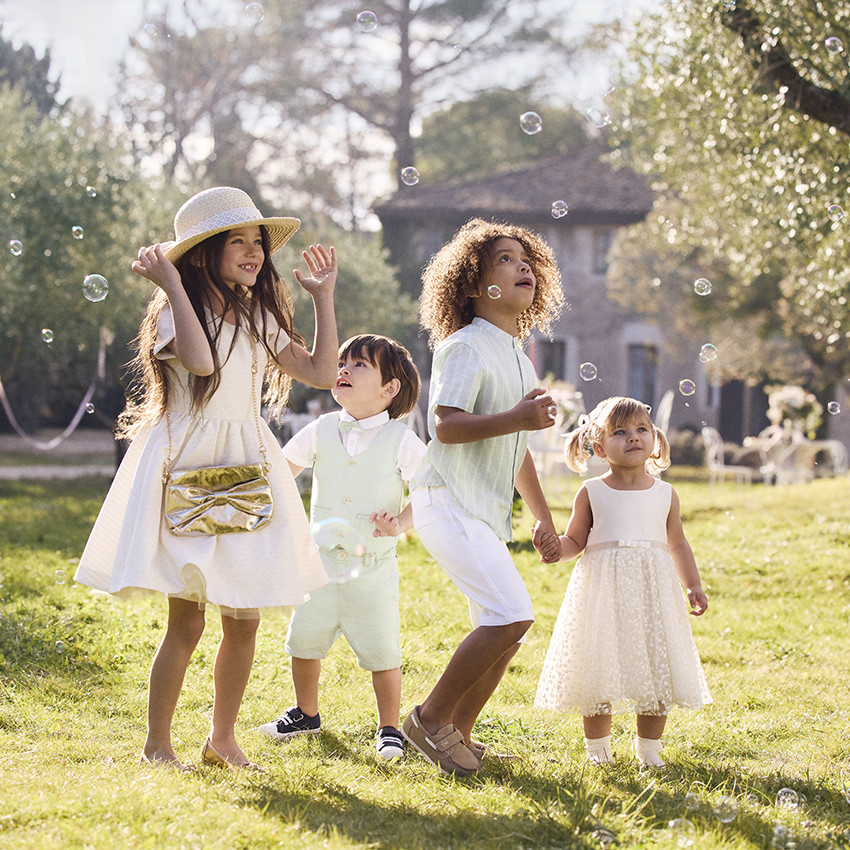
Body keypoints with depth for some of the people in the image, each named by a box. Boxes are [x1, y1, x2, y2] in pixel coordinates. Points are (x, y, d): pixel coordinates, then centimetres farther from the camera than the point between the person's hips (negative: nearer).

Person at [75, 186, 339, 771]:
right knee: (187, 619, -6)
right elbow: (200, 361, -30)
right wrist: (171, 283, -24)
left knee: (245, 619, 5)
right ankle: (157, 744, 9)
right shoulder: (177, 312, -7)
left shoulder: (260, 318, 12)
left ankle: (223, 737, 21)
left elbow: (323, 372, 8)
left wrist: (324, 295, 10)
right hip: (186, 470, -6)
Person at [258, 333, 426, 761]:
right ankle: (306, 713, 31)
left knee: (381, 651, -3)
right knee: (304, 640, 8)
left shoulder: (401, 441, -7)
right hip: (323, 559, 3)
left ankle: (389, 727, 15)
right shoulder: (322, 430, 2)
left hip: (373, 566, -3)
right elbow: (281, 473, 11)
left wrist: (401, 523, -19)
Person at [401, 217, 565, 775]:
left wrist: (545, 518, 24)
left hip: (486, 514, 9)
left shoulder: (519, 359, 18)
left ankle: (459, 735, 19)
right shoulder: (466, 346, -10)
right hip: (448, 503, -9)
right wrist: (515, 418, -31)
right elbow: (445, 426, -21)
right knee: (512, 615, -19)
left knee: (500, 629, 7)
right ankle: (431, 718, -6)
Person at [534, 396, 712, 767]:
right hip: (603, 591, -2)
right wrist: (555, 548, -14)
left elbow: (677, 544, 17)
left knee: (656, 669, 3)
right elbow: (576, 540, 7)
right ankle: (598, 748, 18)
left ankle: (649, 747, 21)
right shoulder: (591, 493, 2)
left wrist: (693, 586, 11)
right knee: (599, 669, 1)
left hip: (653, 590, 2)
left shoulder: (665, 494, 8)